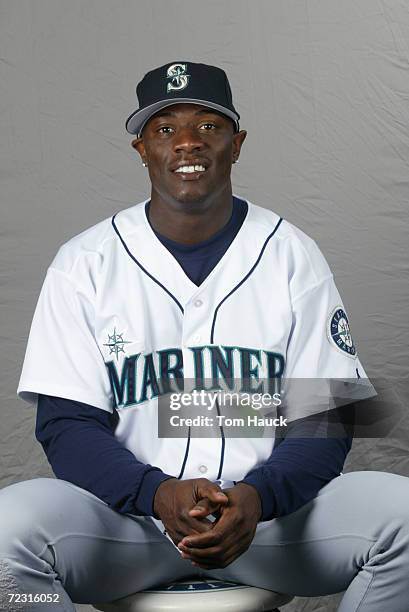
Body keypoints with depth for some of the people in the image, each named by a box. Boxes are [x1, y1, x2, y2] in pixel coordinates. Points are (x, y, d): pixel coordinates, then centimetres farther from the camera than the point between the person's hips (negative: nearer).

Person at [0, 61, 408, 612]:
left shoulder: (293, 256, 3)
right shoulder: (84, 263, 1)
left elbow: (325, 418, -1)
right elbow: (66, 425, -3)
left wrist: (255, 498, -21)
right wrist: (159, 494, -21)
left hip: (272, 509, 1)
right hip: (129, 513, -1)